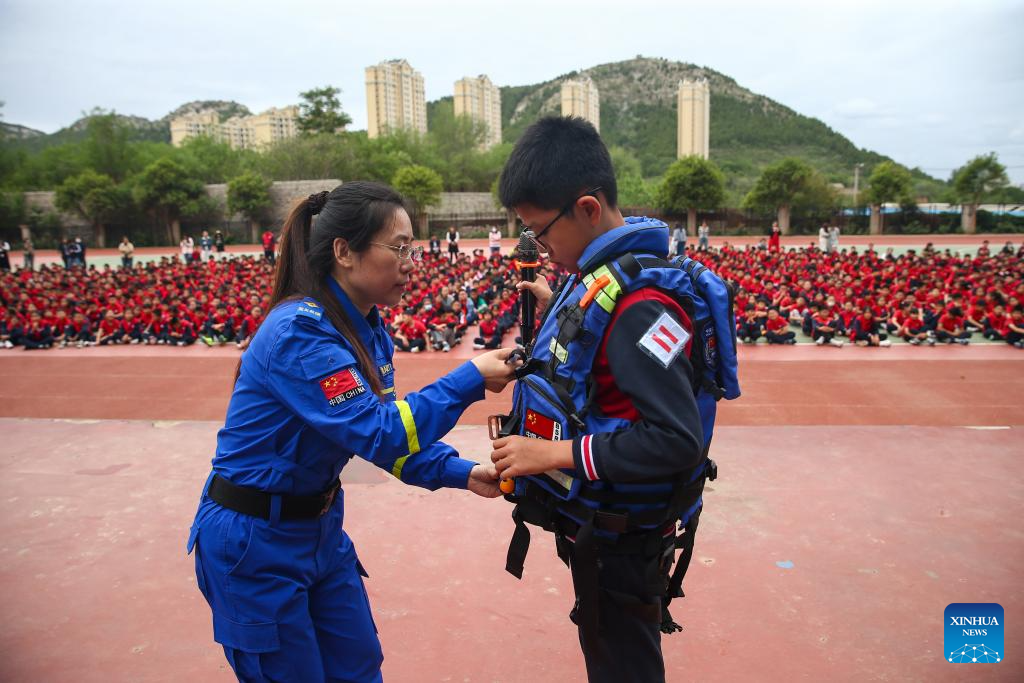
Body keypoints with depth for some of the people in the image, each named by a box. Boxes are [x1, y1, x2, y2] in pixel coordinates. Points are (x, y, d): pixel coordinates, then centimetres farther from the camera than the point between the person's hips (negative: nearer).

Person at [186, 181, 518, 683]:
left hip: (319, 526, 8)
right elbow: (377, 432, -32)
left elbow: (392, 428, 3)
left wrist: (461, 474, -9)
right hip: (253, 538, -8)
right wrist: (470, 379, -28)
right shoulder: (299, 332, -27)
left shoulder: (368, 329, 0)